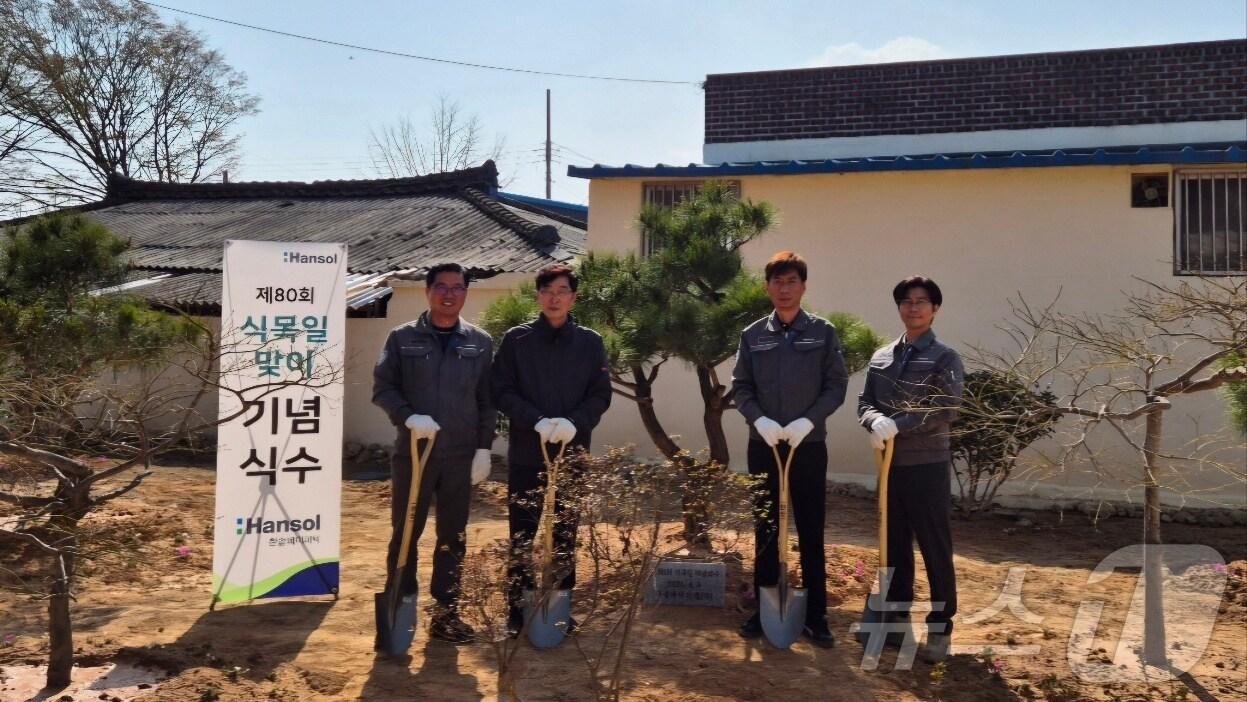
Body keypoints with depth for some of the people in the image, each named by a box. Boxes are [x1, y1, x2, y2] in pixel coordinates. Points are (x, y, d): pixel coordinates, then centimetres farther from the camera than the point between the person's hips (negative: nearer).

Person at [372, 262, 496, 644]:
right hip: (412, 452, -1)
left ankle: (446, 612, 19)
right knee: (405, 534, 6)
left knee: (453, 538, 9)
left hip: (460, 456, 2)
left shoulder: (480, 342, 6)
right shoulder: (403, 338, 2)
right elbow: (382, 387, 0)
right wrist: (408, 416, -18)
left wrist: (483, 448, 1)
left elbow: (488, 400, 7)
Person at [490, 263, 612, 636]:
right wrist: (538, 421, -17)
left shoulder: (590, 342, 5)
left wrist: (574, 423, -16)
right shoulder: (517, 339, 2)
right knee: (522, 535, 4)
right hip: (526, 453, -1)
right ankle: (518, 609, 14)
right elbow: (502, 391, -3)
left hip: (572, 452, 1)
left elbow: (600, 395, 3)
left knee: (565, 535, 7)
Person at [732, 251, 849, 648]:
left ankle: (816, 616, 11)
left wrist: (808, 421, -15)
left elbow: (837, 385, -1)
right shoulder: (753, 335, 5)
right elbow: (740, 387, 4)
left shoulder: (823, 332, 2)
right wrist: (760, 420, -13)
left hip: (808, 446, -1)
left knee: (811, 533, 3)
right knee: (765, 530, 9)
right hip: (762, 446, 2)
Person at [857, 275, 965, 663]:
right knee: (895, 544, 13)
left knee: (935, 548, 1)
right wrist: (876, 423, -14)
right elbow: (865, 403, 8)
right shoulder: (881, 357, 11)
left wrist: (898, 424, -21)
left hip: (928, 465, -5)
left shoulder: (945, 358, -4)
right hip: (890, 464, 5)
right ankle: (896, 616, 26)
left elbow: (946, 411, -14)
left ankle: (940, 629, 10)